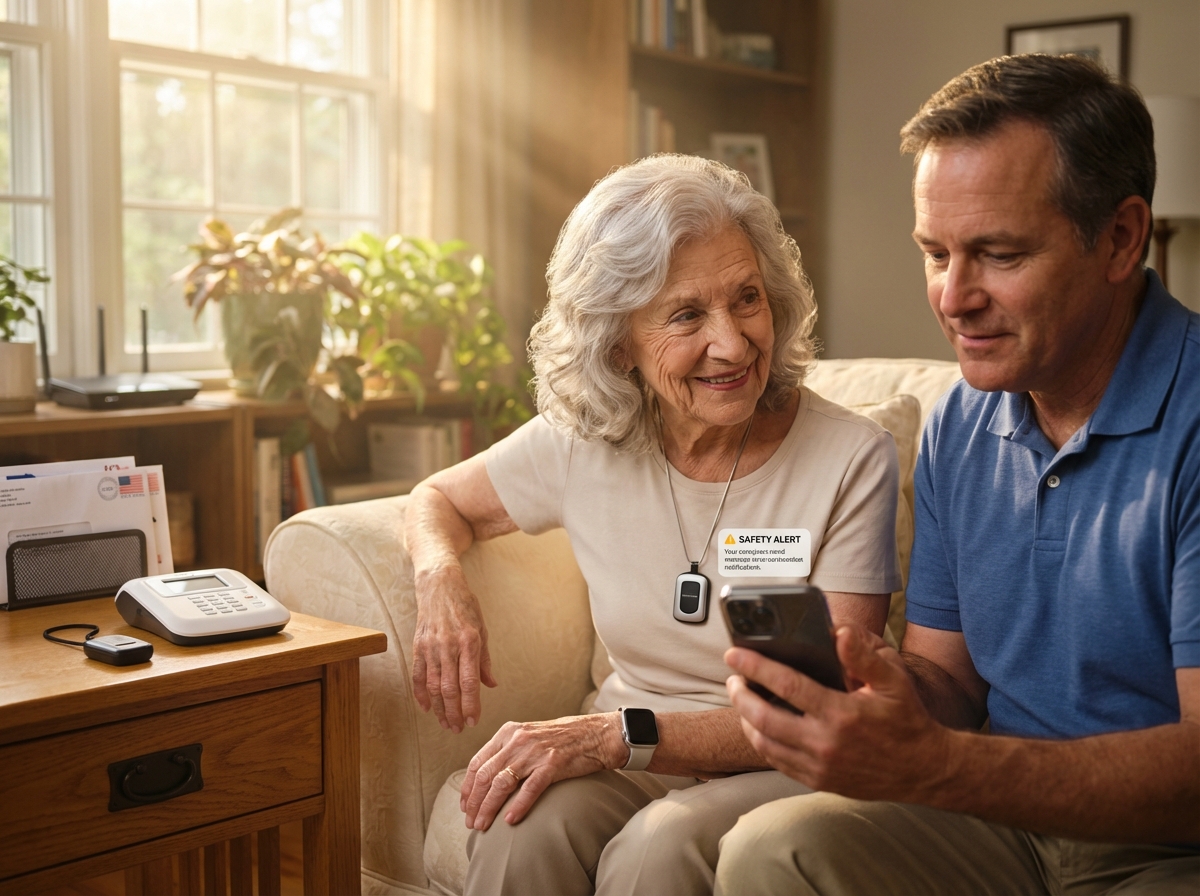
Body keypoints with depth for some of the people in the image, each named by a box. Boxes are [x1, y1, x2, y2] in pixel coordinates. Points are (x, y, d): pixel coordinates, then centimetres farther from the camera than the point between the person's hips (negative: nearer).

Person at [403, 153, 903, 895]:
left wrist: (621, 735, -28)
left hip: (783, 774, -2)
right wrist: (441, 578, -10)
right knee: (522, 829, -31)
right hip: (631, 764, 3)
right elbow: (441, 500, 16)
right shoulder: (583, 441, -3)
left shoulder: (852, 460, -13)